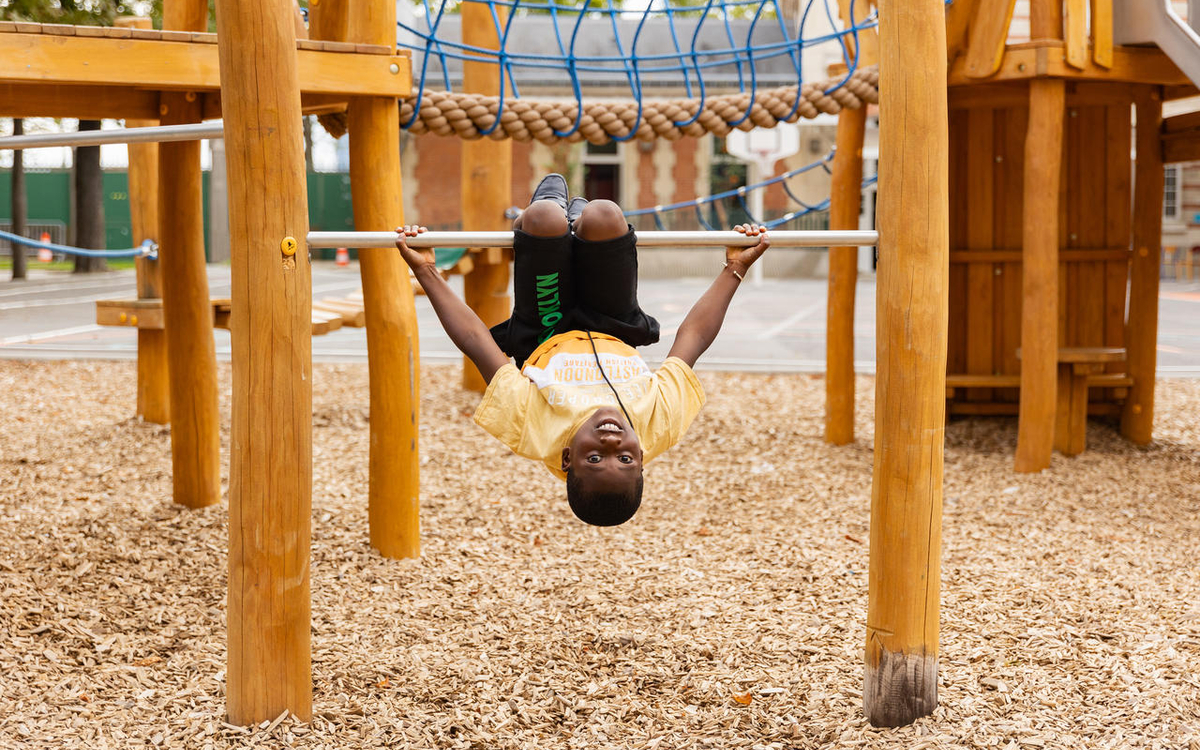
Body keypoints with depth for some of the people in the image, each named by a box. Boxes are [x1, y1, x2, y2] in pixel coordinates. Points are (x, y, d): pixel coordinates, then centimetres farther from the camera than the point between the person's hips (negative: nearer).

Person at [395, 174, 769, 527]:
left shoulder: (531, 428, -45)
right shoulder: (661, 425, -42)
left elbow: (477, 341, -34)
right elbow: (693, 337, -27)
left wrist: (426, 271, -23)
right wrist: (737, 267, -14)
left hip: (543, 344, -1)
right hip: (620, 341, 1)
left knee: (545, 214, -15)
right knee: (603, 214, -15)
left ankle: (553, 210, 31)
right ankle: (577, 221, 30)